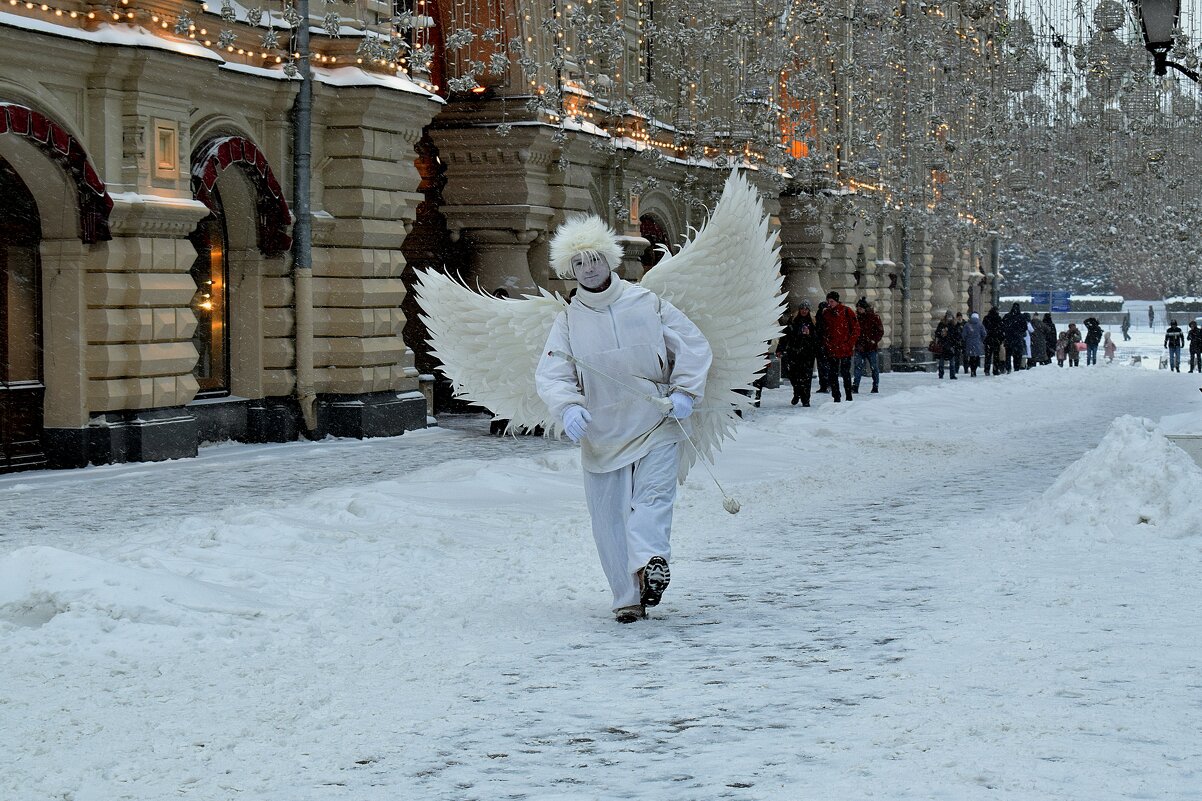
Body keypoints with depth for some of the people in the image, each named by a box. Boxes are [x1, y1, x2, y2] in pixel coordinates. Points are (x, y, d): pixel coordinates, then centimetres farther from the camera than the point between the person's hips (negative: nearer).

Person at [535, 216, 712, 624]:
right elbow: (550, 375, -3)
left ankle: (649, 560, -39)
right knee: (608, 515, 0)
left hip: (657, 424, -2)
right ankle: (628, 598, 6)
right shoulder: (568, 320, 7)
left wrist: (684, 391, -10)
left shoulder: (648, 303, 2)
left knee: (654, 492, -22)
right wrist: (569, 408, -23)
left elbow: (694, 346, 5)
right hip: (602, 432, 2)